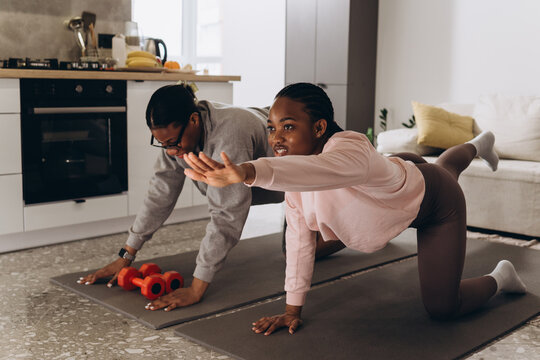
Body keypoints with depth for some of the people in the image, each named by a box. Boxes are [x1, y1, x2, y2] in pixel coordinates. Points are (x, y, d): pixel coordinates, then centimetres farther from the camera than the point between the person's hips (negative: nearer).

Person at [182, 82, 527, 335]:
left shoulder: (351, 149, -49)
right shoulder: (293, 167, -25)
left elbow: (319, 170, -75)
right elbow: (300, 236, -20)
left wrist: (246, 172, -91)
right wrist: (293, 308, -20)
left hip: (435, 199, -7)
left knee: (442, 307, -6)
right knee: (440, 166, 41)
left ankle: (498, 278, 26)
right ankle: (479, 145, 76)